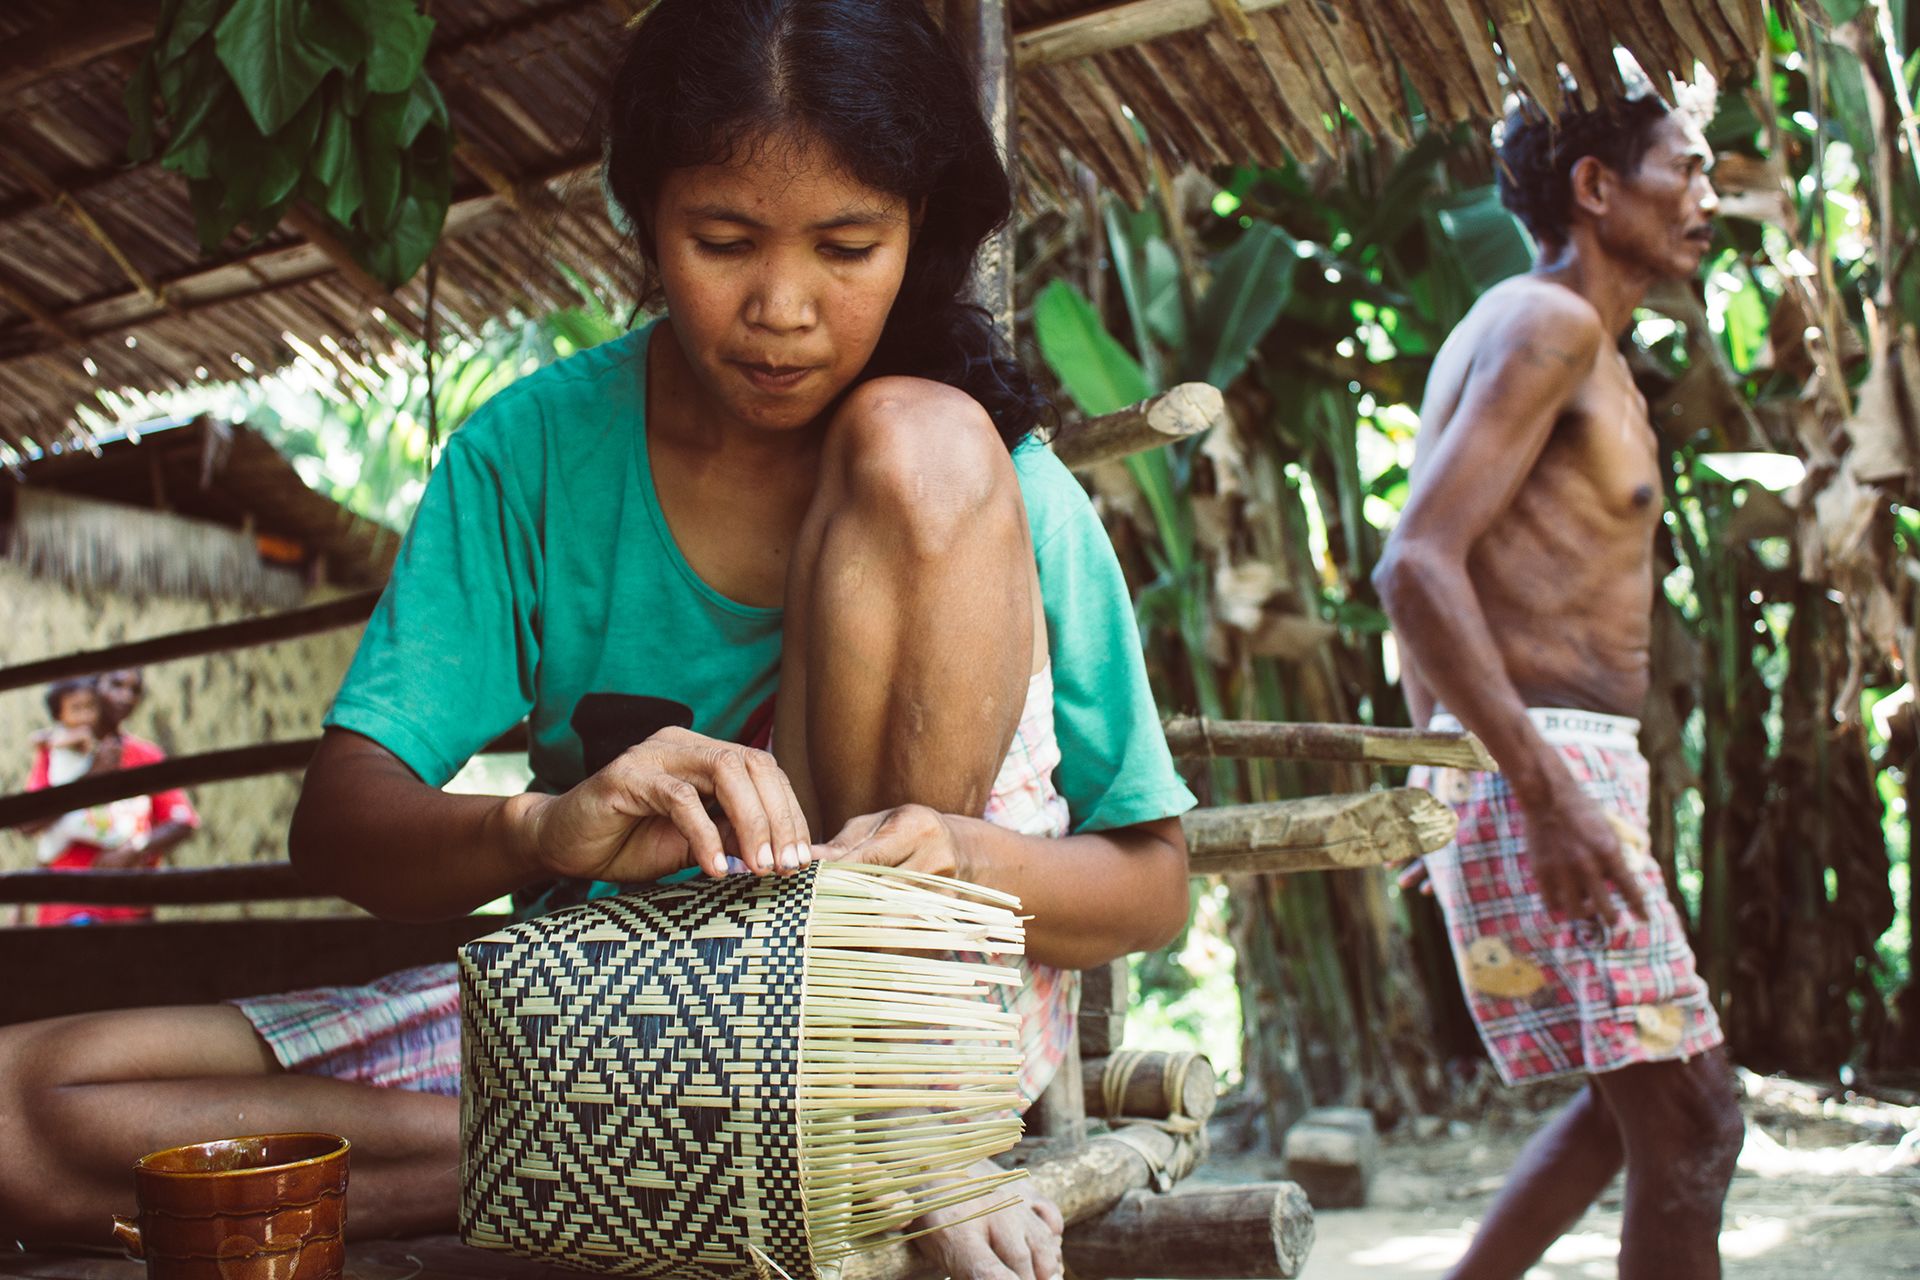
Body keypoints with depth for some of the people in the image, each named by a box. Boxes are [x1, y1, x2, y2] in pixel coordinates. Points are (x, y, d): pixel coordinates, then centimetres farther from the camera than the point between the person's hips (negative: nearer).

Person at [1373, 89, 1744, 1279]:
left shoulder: (1564, 341, 21)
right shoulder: (1550, 321, -10)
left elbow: (1428, 580, 24)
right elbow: (1417, 567, -23)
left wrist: (1452, 803, 24)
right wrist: (1549, 791, -24)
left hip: (1522, 771, 10)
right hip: (1539, 770, -10)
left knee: (1640, 1100, 20)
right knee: (1691, 1121, -6)